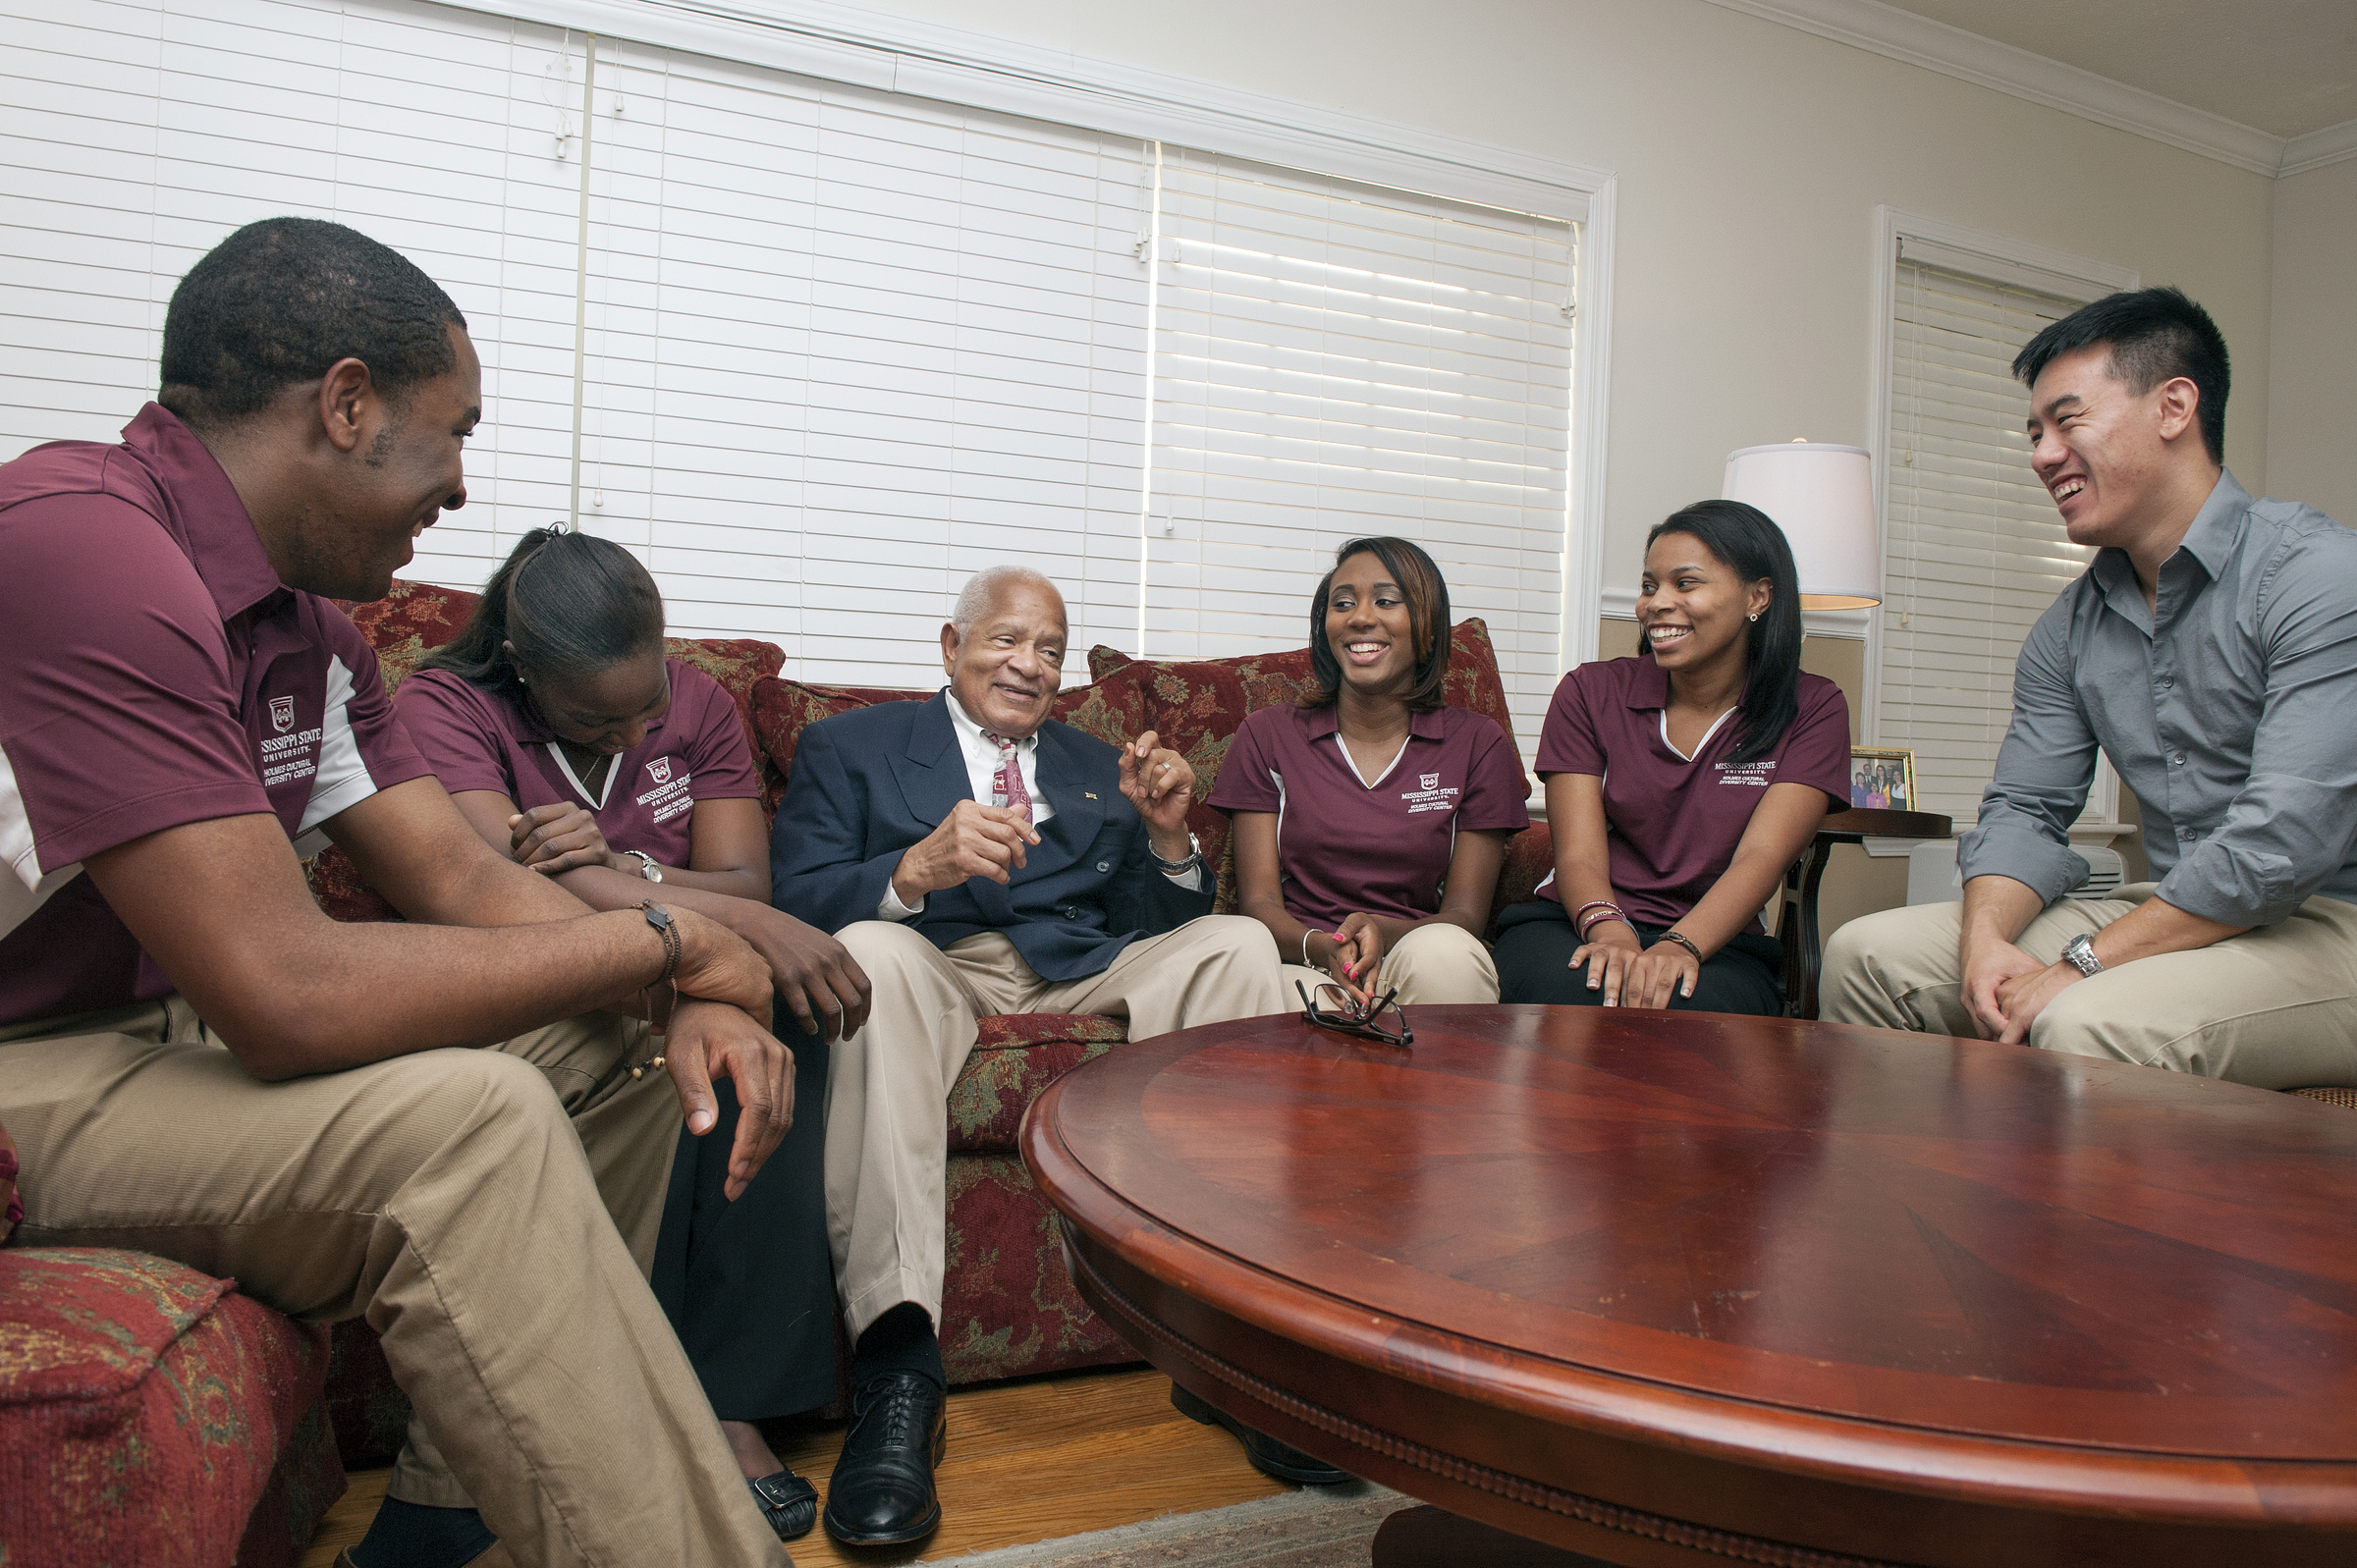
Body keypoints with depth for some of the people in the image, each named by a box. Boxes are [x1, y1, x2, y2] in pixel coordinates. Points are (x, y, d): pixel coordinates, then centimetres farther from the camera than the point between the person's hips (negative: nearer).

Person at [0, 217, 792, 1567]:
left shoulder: (306, 619, 6)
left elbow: (456, 873, 4)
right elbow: (286, 995, -32)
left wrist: (692, 998, -14)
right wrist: (666, 941, -22)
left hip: (175, 1026, 9)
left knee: (611, 1042, 3)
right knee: (459, 1117, -31)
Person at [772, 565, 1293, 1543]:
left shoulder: (1099, 767, 26)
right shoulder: (850, 747, 15)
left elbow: (1158, 924, 17)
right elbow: (795, 902, -2)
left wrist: (1166, 835, -5)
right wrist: (919, 867, -22)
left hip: (1081, 972, 4)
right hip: (934, 962, -3)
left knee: (1236, 943, -19)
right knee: (868, 948, -36)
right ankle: (896, 1366, -38)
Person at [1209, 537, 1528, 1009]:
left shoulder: (1477, 744, 8)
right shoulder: (1267, 736, 9)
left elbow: (1465, 915, 3)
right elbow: (1259, 902, 4)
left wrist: (1384, 934, -20)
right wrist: (1321, 947, -21)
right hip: (1305, 966, -2)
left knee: (1443, 952, -34)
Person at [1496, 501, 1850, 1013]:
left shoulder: (1812, 710, 4)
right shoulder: (1590, 693, 6)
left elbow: (1761, 857, -11)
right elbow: (1579, 854, -5)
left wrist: (1680, 946, -31)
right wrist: (1608, 930, -29)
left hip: (1713, 940, 0)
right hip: (1575, 924, 1)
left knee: (1689, 1005, -36)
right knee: (1568, 990, -35)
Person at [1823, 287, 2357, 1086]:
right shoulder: (2071, 627, 9)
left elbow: (2289, 838, -23)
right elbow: (2025, 809, 8)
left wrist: (2079, 967, -23)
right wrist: (1985, 940, -14)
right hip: (2166, 916, 7)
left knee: (2085, 1023, -36)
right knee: (1867, 953, -3)